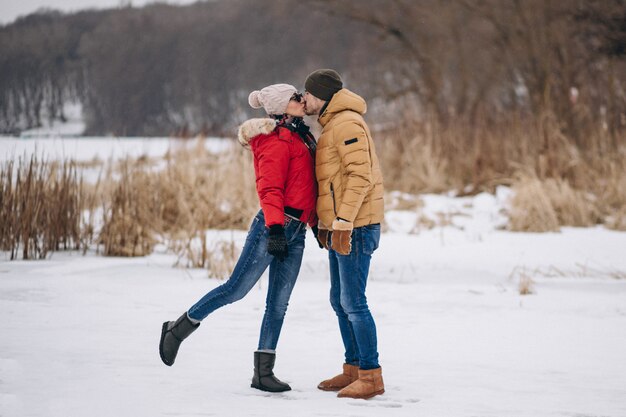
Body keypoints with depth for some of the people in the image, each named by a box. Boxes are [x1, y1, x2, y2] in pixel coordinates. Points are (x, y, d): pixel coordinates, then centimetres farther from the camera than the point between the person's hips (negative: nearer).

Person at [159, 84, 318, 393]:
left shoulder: (300, 137, 18)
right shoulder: (278, 141, -10)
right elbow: (270, 189, -18)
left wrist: (316, 223, 24)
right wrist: (275, 228, -27)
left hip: (295, 232, 9)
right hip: (273, 226, -9)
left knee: (279, 303, 5)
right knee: (236, 289, -6)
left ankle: (263, 372, 6)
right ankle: (178, 329, 9)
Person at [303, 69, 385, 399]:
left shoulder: (347, 123, -13)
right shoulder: (331, 127, 19)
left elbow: (361, 176, -22)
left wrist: (342, 223, -25)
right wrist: (325, 224, 20)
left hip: (355, 228, -11)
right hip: (338, 227, 11)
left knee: (353, 302, -9)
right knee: (340, 301, 14)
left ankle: (371, 376, -6)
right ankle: (353, 370, 20)